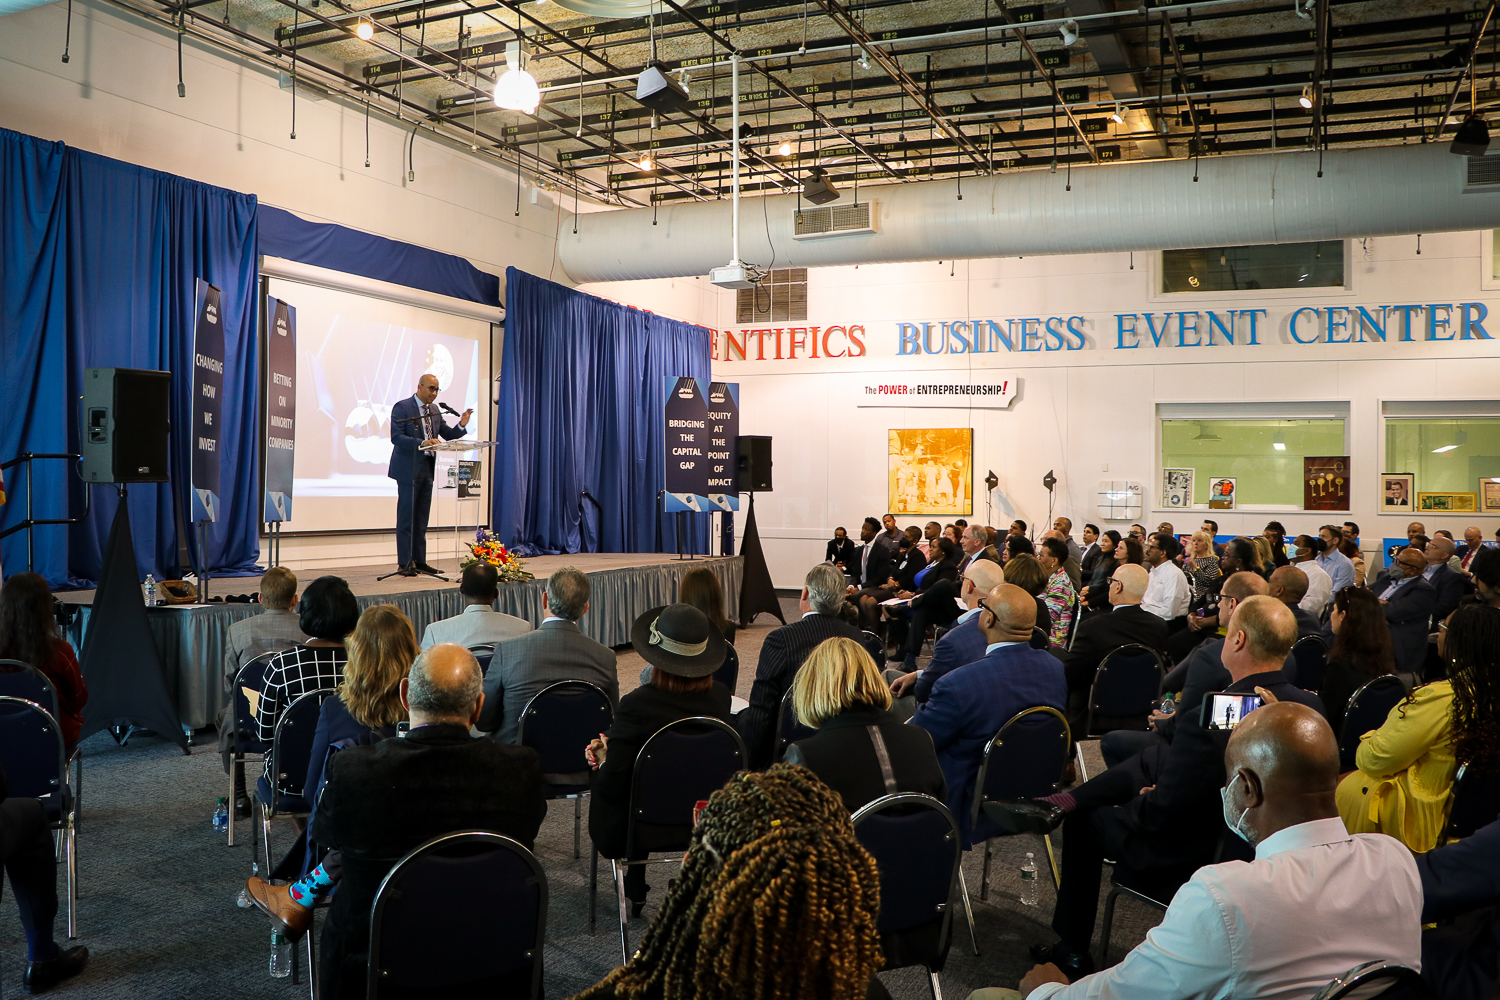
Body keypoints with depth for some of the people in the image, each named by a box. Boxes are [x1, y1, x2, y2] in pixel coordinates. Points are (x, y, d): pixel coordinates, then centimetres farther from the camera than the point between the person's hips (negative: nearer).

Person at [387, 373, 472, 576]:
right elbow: (396, 437, -16)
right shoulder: (402, 408, -8)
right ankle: (404, 563, 0)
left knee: (421, 519, 10)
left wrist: (461, 425, -6)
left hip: (427, 469, 7)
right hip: (408, 469, -7)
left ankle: (419, 561, 15)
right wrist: (421, 443, -28)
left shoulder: (434, 411, 14)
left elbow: (448, 435, 14)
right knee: (406, 518, -4)